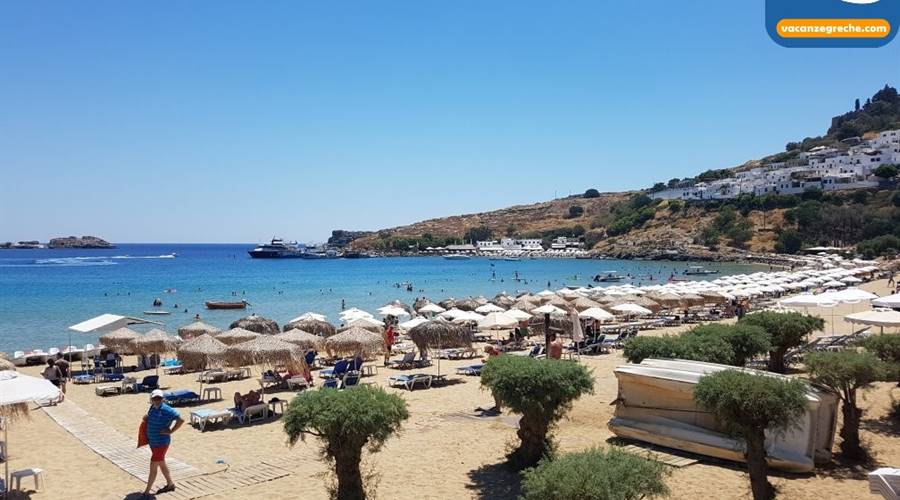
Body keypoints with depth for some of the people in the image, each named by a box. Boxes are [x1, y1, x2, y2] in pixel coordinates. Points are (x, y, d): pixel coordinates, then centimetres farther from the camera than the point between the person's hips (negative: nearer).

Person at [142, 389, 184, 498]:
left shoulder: (167, 410, -22)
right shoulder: (153, 408, 2)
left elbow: (181, 420, -25)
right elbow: (148, 416, 25)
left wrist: (171, 431, -22)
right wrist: (146, 417, 5)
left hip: (161, 443, -9)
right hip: (152, 442, 9)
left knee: (153, 467, -2)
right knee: (161, 464, 20)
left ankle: (146, 493, 9)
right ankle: (170, 485, 36)